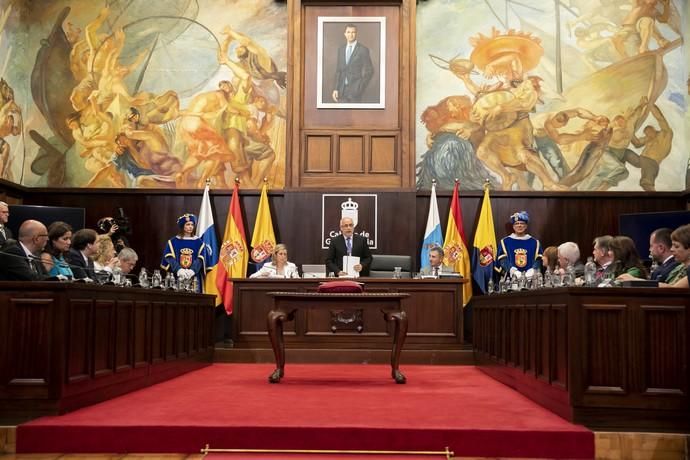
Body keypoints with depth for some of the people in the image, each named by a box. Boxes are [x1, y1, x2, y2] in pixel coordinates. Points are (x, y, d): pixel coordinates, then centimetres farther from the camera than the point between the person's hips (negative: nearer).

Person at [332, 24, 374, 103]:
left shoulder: (363, 50, -3)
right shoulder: (341, 49, 12)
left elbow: (369, 71, -3)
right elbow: (338, 70, 12)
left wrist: (360, 88, -9)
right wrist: (336, 89, 3)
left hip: (355, 89, -4)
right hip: (342, 89, 4)